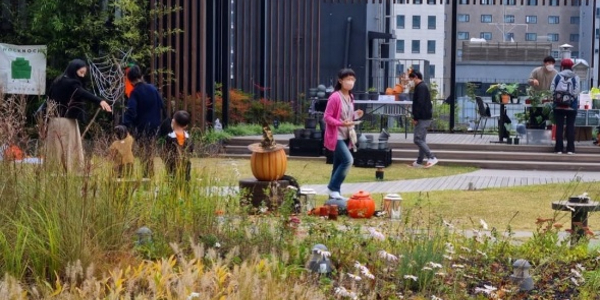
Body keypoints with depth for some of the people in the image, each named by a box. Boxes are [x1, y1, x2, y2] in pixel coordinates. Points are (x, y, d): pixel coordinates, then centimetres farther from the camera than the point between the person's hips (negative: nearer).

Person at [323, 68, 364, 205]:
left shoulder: (350, 97, 10)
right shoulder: (335, 97, -17)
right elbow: (327, 117, -16)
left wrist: (355, 115, 1)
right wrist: (341, 124, -27)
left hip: (346, 136, 9)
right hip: (336, 136, -9)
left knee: (339, 164, 11)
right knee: (348, 160, -18)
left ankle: (335, 194, 17)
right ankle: (333, 188, -6)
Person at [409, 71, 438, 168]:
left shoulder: (420, 87, -14)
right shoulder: (423, 86, 18)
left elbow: (420, 104, -21)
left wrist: (415, 118, -18)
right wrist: (416, 117, 17)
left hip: (422, 118, -10)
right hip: (426, 117, 10)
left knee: (418, 139, -11)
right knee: (421, 140, 11)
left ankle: (431, 158, -16)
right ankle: (419, 162, 14)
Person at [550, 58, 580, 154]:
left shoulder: (557, 76, 1)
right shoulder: (575, 77, -2)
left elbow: (552, 89, -3)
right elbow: (577, 91, -10)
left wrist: (555, 98, 8)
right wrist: (577, 102, 2)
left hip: (558, 106, 1)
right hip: (571, 106, -1)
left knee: (559, 126, 4)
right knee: (570, 126, 5)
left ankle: (559, 148, 2)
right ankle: (570, 149, 1)